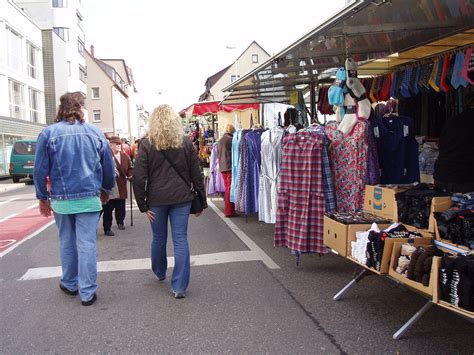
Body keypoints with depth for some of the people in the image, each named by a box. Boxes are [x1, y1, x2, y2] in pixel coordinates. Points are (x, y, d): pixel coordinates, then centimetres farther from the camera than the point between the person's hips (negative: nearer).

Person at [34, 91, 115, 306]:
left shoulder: (48, 133, -4)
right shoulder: (95, 133, 1)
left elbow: (40, 170, -2)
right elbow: (108, 166, 6)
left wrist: (43, 197, 10)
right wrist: (106, 189, 22)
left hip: (61, 199, 1)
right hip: (89, 198, 0)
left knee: (67, 242, 17)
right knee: (87, 244, 3)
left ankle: (69, 284, 32)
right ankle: (87, 292, 7)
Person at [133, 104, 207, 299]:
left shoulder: (146, 144, -3)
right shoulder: (186, 142, 2)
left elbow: (138, 177, -7)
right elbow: (196, 174, 2)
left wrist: (143, 205, 0)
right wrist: (201, 201, 9)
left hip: (156, 199, 0)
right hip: (181, 198, 1)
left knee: (159, 238, 18)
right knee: (180, 239, 3)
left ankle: (160, 273, 41)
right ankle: (179, 287, 4)